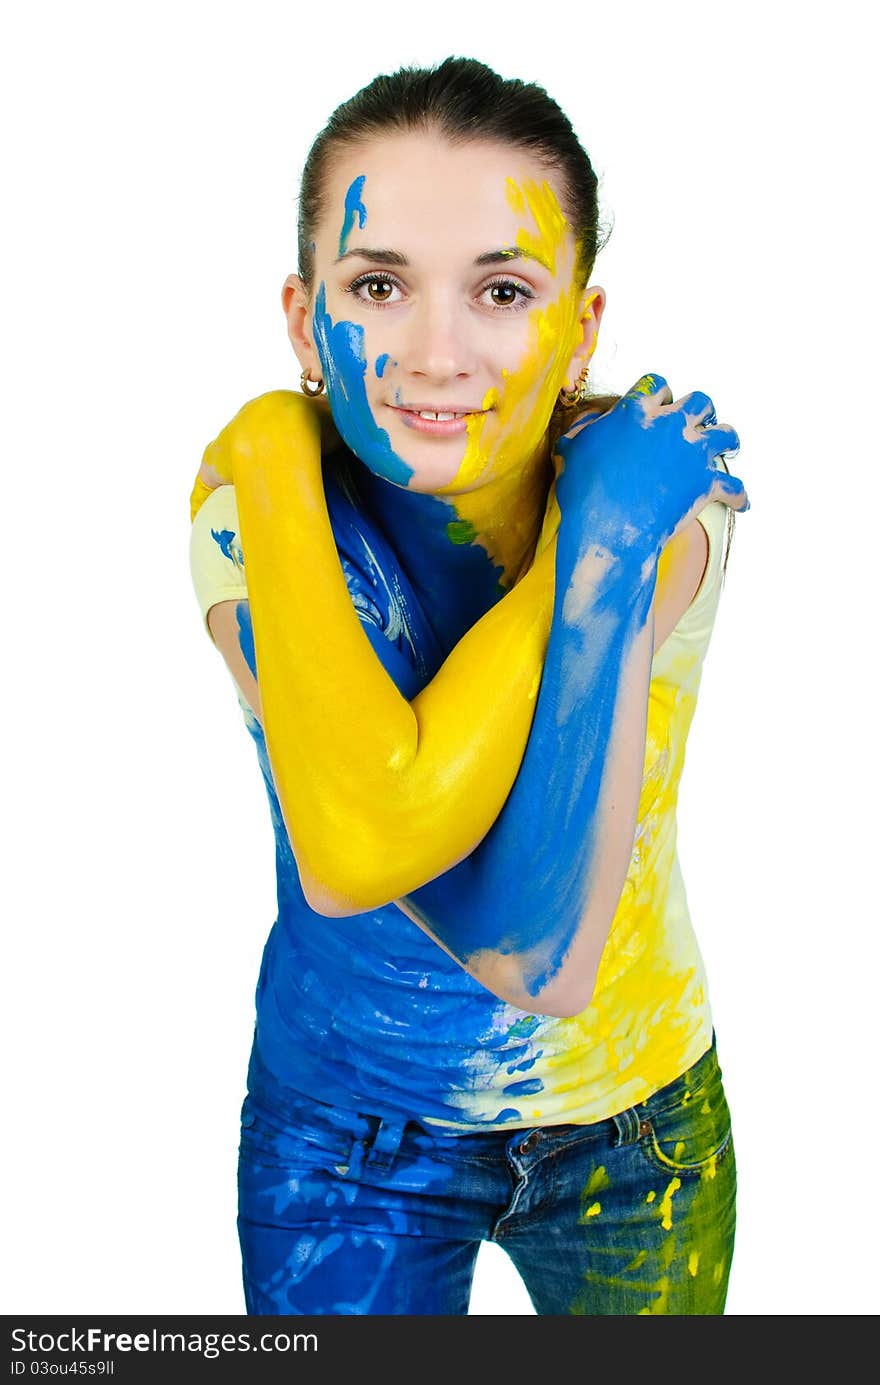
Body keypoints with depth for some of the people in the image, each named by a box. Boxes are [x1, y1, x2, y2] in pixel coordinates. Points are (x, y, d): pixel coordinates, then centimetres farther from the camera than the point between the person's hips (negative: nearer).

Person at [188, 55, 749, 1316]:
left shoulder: (670, 493, -21)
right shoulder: (256, 491, -22)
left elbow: (550, 950, -32)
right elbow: (444, 898, -38)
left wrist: (614, 533, -35)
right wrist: (596, 545, -33)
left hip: (640, 1118, 2)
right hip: (346, 1128, -1)